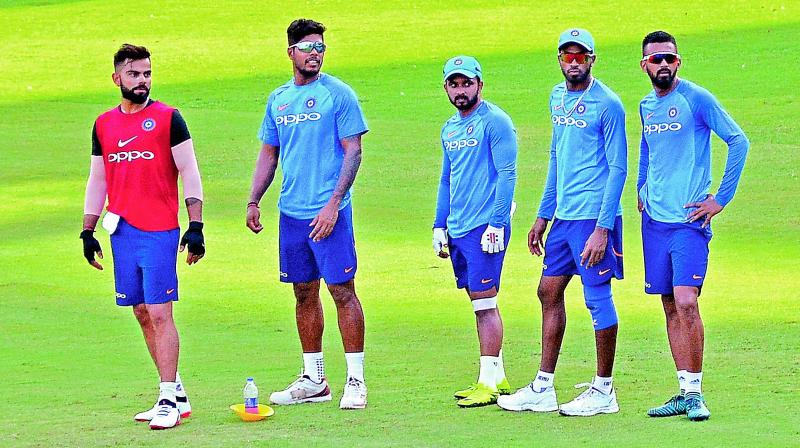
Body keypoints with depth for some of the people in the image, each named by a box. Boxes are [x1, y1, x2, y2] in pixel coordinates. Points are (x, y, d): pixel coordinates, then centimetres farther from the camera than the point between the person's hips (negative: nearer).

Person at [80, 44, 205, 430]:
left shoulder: (167, 118, -1)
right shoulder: (104, 124, 13)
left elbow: (189, 173, -2)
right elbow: (97, 180, 18)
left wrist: (196, 227, -9)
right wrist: (87, 231, 13)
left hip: (160, 231, -5)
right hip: (122, 231, 5)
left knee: (159, 313, -9)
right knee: (142, 314, 7)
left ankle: (168, 401, -8)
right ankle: (176, 394, 15)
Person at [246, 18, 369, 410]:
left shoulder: (338, 94, -4)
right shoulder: (278, 99, 13)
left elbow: (353, 151, -8)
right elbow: (269, 154, 20)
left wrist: (333, 204, -16)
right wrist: (253, 201, 10)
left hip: (328, 212, -6)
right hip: (291, 212, 6)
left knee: (342, 290, -7)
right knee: (304, 293, 11)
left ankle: (355, 380, -3)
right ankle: (313, 380, 19)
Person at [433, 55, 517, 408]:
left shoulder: (495, 121, -8)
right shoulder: (450, 128, 17)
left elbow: (507, 175, -13)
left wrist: (497, 224, -19)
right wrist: (439, 226, 17)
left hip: (486, 225, -8)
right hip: (457, 228, 8)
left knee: (484, 301, -9)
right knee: (479, 303, 10)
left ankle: (489, 382, -8)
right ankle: (496, 378, 16)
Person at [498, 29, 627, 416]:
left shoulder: (607, 105, -11)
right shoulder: (558, 98, 13)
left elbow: (618, 169, -13)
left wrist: (603, 228, -18)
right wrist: (543, 215, 20)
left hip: (593, 217, -9)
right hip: (564, 216, 9)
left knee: (597, 298, -3)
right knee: (549, 293, 11)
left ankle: (604, 391, 5)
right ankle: (543, 388, 18)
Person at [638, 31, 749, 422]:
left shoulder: (696, 98, -8)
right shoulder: (646, 106, 12)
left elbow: (739, 142, -10)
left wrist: (721, 198, -11)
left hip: (689, 220, -6)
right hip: (654, 220, 7)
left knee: (685, 301, -16)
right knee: (670, 307, 7)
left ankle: (696, 392, -8)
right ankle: (685, 392, 12)